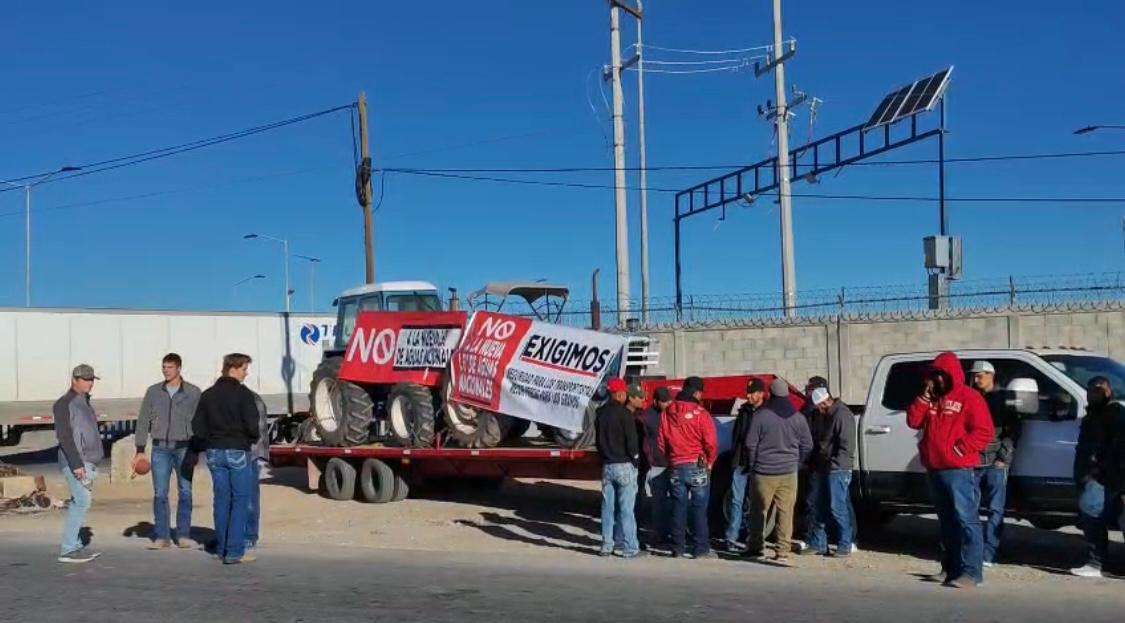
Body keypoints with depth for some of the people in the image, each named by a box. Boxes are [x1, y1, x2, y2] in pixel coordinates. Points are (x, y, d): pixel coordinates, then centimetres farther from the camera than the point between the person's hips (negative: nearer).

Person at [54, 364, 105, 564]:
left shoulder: (85, 402, 17)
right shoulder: (65, 404, -11)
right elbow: (64, 436, -18)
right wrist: (76, 464, -24)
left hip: (87, 462, 9)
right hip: (74, 461, -9)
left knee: (80, 503, 10)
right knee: (82, 502, -14)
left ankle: (74, 545, 14)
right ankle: (68, 550, -12)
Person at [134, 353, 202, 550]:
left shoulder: (193, 393, 0)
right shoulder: (153, 392, 5)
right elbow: (143, 421, 7)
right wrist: (140, 451, 1)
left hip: (184, 448, -1)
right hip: (160, 449, 1)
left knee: (185, 492, 1)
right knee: (160, 493, -1)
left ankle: (183, 534, 9)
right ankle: (162, 537, 4)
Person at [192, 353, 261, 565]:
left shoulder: (208, 395, 8)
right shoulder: (243, 394, -10)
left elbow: (197, 426, 6)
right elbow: (252, 425, -15)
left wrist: (209, 443, 14)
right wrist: (253, 439, 4)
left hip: (214, 452, 6)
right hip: (238, 452, -6)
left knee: (221, 500, 13)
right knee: (240, 500, -1)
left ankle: (221, 549, 16)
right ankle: (235, 552, -5)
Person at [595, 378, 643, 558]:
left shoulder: (601, 413, 10)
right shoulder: (624, 413, -13)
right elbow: (632, 440, -14)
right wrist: (634, 457, 0)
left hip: (606, 466, 6)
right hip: (624, 466, -6)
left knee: (607, 507, 10)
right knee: (626, 509, -3)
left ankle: (606, 546, 14)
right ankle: (629, 548, -1)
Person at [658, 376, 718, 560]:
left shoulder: (667, 413, 3)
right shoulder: (701, 414, -12)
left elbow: (661, 442, 8)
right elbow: (711, 443, -13)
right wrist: (710, 462, 3)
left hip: (676, 468, 4)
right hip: (697, 467, -4)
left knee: (678, 509, 10)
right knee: (699, 510, 2)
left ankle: (678, 549, 13)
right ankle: (701, 549, 3)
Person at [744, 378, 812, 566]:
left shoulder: (761, 416, -8)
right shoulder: (798, 418, 2)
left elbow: (750, 444, -7)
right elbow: (808, 446, 8)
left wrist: (753, 465, 7)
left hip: (764, 472, -2)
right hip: (789, 473, 2)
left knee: (758, 511, 12)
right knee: (786, 512, 3)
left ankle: (755, 547, 19)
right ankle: (783, 553, 1)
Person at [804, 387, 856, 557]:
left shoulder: (842, 415, -13)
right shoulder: (821, 415, 15)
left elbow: (847, 445, -17)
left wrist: (834, 464, -19)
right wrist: (812, 463, 12)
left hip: (837, 469, -9)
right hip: (820, 468, 9)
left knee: (837, 507, -7)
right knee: (815, 505, 10)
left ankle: (845, 546, 3)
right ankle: (818, 544, 19)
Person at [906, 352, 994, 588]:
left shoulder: (969, 398, -4)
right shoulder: (931, 399, 18)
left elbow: (984, 432, -11)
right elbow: (913, 421, 7)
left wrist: (961, 448, -17)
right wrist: (924, 396, 0)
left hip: (959, 471, -8)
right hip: (935, 471, 8)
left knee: (966, 520, -11)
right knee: (946, 522, 15)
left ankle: (971, 571, -12)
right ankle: (950, 567, 23)